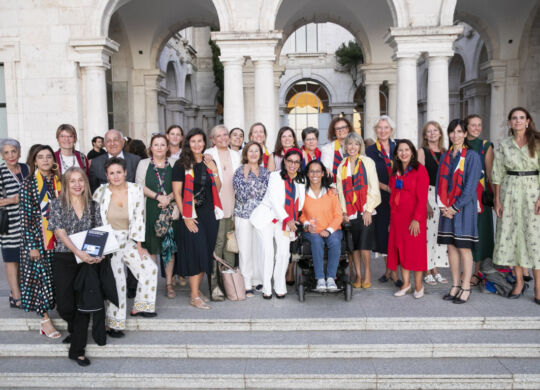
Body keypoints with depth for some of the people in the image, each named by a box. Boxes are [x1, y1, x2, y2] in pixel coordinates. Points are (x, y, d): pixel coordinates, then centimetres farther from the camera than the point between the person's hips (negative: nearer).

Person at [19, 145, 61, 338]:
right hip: (37, 239, -4)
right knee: (42, 277, -3)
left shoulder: (59, 182, 8)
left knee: (56, 278, 8)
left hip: (57, 239, 5)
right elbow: (25, 217, -8)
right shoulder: (28, 184, -6)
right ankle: (45, 320, 6)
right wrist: (31, 245, -12)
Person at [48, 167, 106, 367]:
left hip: (87, 260, 2)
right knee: (65, 306, -2)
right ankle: (76, 330, 33)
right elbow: (60, 232, -9)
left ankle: (77, 349, 10)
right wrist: (78, 252, -22)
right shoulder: (58, 204, 0)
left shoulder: (93, 205, 7)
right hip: (64, 260, -1)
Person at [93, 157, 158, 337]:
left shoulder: (136, 190, -4)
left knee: (150, 268, -5)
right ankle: (114, 323, 8)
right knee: (116, 280, -6)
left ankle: (139, 307, 14)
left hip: (129, 241, 3)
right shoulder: (101, 192, -9)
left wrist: (139, 246, -3)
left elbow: (138, 219, -3)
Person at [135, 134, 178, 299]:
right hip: (150, 210, 0)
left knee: (169, 245, -1)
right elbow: (140, 186, 0)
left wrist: (169, 197, -13)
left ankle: (169, 282, 8)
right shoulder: (143, 164, 9)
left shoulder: (174, 163, 9)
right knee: (151, 245, 2)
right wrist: (158, 197, -12)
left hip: (170, 209, 0)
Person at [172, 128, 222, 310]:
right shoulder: (181, 165, -4)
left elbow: (217, 189, 10)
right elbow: (177, 192, -7)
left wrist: (214, 171, -6)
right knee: (196, 252, -7)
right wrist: (186, 216, -13)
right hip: (191, 215, -5)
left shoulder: (209, 162, 10)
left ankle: (196, 289, 22)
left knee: (205, 253, 8)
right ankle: (194, 296, 1)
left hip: (209, 213, 5)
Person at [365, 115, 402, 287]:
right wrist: (386, 187, -13)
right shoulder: (371, 151, 5)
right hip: (382, 197, 0)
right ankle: (390, 270, 16)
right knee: (384, 232, 2)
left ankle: (393, 271, 3)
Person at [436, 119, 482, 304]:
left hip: (463, 208, -5)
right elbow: (440, 182, 11)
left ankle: (466, 289, 5)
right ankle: (455, 286, 16)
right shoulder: (445, 157, 12)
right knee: (451, 247, 7)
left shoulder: (472, 156, -4)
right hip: (447, 209, 5)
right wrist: (442, 205, -2)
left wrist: (455, 207, -14)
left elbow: (470, 186, -10)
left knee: (464, 248, -2)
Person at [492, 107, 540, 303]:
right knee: (511, 235, 3)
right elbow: (498, 174, 6)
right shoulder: (504, 145, 7)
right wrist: (497, 199, 1)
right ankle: (519, 282, 16)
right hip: (509, 191, 2)